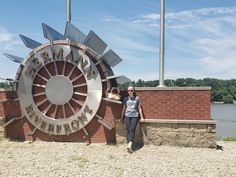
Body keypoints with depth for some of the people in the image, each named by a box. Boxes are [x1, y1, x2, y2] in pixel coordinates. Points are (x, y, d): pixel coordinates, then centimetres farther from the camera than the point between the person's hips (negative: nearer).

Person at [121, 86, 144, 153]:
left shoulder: (137, 98, 6)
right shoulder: (126, 98, 10)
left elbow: (139, 108, 8)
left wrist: (141, 117, 6)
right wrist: (122, 117, 18)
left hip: (135, 116, -2)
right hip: (127, 116, 2)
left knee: (132, 130, -12)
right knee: (128, 130, -4)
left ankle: (129, 145, -22)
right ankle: (129, 146, -3)